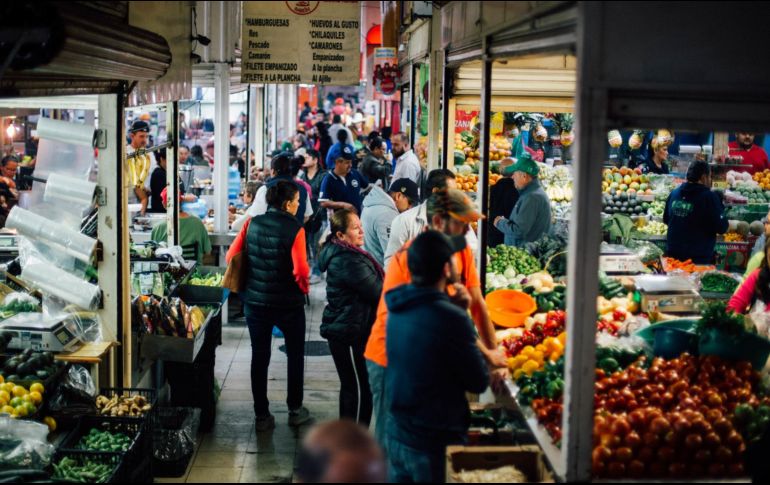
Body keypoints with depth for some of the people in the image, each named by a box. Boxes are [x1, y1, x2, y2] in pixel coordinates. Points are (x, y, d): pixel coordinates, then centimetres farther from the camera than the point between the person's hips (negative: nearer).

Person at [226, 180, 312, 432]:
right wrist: (304, 288, -1)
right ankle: (295, 411, 25)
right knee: (295, 355, 17)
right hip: (288, 303, -3)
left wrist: (248, 282, 12)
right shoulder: (295, 230, -15)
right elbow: (300, 271, -22)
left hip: (255, 300, 3)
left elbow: (231, 256, -2)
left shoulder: (252, 224, -3)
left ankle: (261, 416, 16)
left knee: (259, 357, 11)